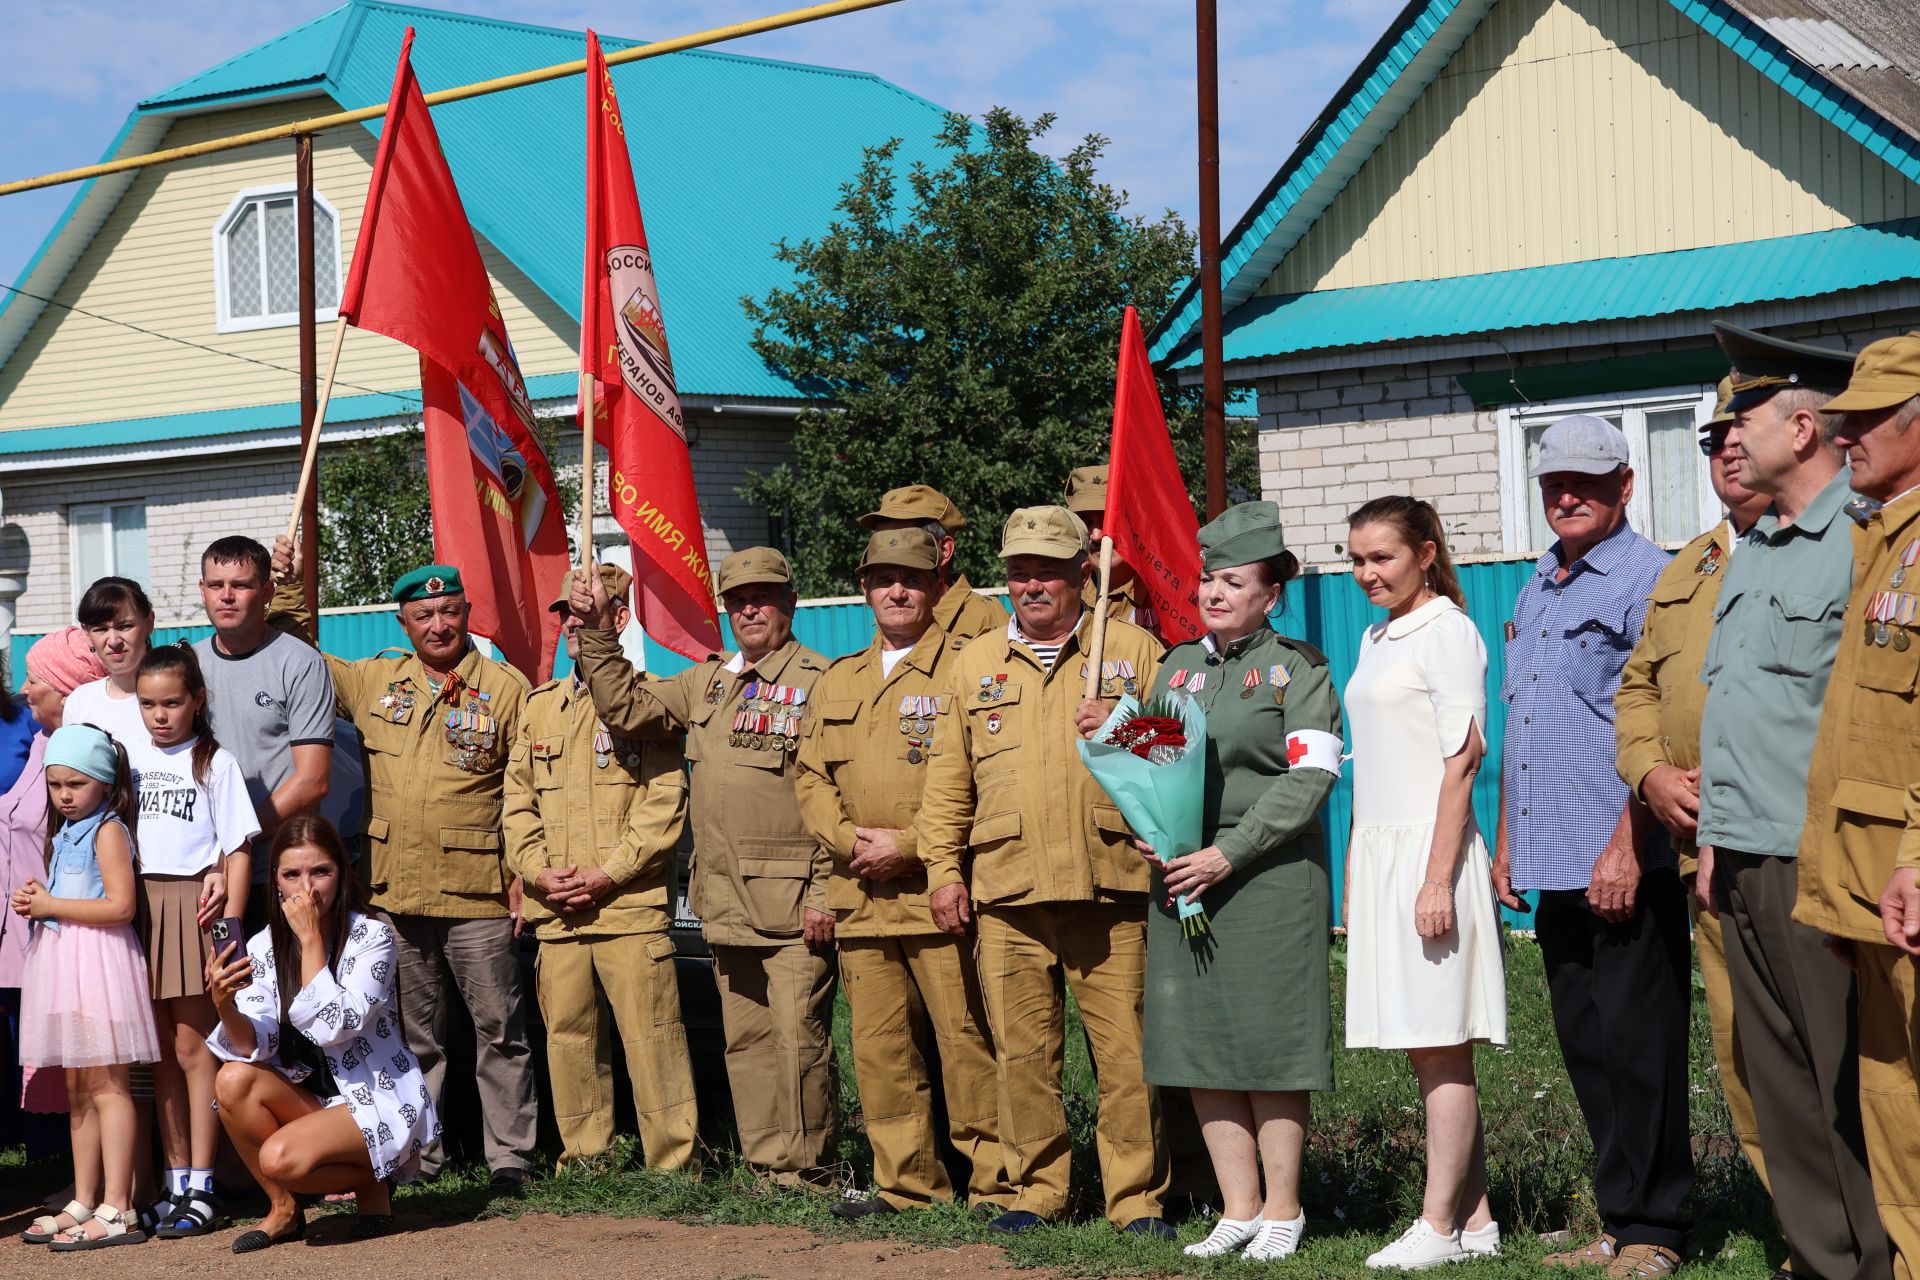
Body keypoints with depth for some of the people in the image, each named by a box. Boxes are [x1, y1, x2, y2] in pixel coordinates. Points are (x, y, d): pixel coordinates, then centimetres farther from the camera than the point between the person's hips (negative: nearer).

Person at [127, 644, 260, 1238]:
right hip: (139, 904, 4)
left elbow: (238, 850, -1)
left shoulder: (215, 762, 1)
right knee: (161, 1053, 6)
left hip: (193, 903, -4)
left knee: (192, 1048, -4)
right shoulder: (127, 753, 11)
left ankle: (202, 1189, -1)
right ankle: (176, 1183, 12)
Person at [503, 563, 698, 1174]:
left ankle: (673, 1164, -1)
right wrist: (538, 871, -1)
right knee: (568, 1036, 7)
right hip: (556, 912, 5)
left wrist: (606, 876, -13)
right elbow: (517, 800, 16)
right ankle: (582, 1161, 17)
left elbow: (665, 803, -7)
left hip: (631, 907, -5)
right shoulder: (539, 705, 18)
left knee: (651, 1039, -6)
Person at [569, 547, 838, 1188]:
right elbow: (627, 707, 19)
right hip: (726, 904, 7)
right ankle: (765, 1165, 17)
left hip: (795, 904, -7)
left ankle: (805, 1172, -1)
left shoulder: (820, 682, -5)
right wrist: (599, 634, 8)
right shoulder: (706, 682, 17)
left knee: (798, 1038, -8)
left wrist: (825, 892, -15)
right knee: (746, 1039, 10)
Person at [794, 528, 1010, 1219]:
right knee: (879, 1047, 6)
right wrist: (847, 838, -2)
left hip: (940, 894, -6)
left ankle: (996, 1182, 1)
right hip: (861, 898, 6)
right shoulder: (837, 681, 19)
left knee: (969, 1044, -6)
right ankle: (906, 1183, 15)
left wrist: (909, 846, -13)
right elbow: (810, 775, 17)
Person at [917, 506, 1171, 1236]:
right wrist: (942, 870, 9)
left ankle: (1138, 1198, 6)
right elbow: (948, 779, 16)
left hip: (1109, 889, -2)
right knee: (1022, 1052, 4)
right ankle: (1035, 1190, 16)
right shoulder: (974, 664, 15)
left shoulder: (1134, 650, 9)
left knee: (1125, 1051, -3)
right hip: (1006, 895, 2)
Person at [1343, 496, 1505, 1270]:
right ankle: (1475, 1219, 13)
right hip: (1377, 850, 8)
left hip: (1429, 848, -8)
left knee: (1440, 1046, -5)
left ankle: (1439, 1227, -2)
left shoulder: (1445, 630, -8)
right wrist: (1354, 880, 17)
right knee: (1428, 1049, 8)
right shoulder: (1376, 639, 17)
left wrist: (1437, 879, -17)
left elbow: (1462, 759, -13)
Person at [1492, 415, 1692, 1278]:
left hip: (1623, 860, -8)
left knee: (1636, 1045, -4)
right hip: (1554, 862, 8)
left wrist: (1626, 847, -20)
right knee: (1584, 1045, 11)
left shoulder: (1647, 579, -8)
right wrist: (1506, 838, 20)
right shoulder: (1535, 591, 18)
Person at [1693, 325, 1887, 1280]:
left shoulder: (1864, 538, -10)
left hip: (1815, 866, -9)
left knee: (1849, 1085, -4)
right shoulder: (1751, 551, 19)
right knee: (1776, 1083, 11)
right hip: (1744, 865, 9)